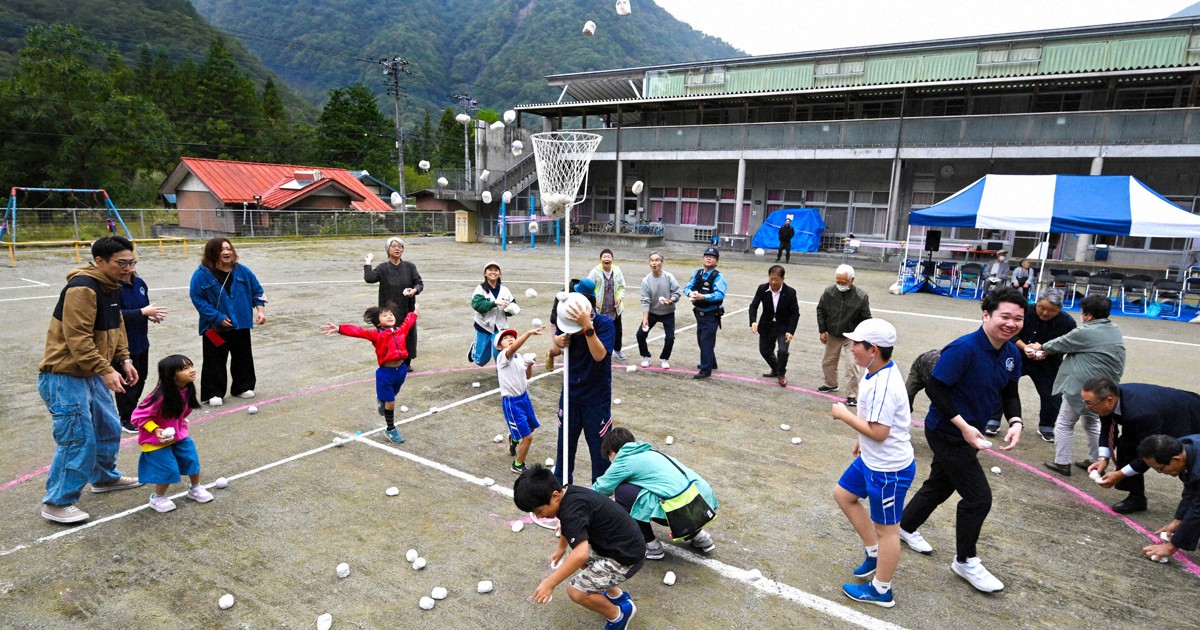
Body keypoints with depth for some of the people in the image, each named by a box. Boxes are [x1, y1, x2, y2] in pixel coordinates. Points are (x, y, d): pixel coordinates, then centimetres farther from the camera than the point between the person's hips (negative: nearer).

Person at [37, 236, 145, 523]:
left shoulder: (111, 287, 9)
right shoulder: (82, 288, -22)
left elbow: (116, 327, 17)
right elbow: (77, 338, -26)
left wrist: (124, 360, 7)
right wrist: (105, 370, -27)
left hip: (91, 374, 10)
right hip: (64, 377, -10)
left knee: (109, 428, 18)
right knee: (78, 440, -6)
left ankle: (105, 477, 38)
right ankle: (57, 503, 8)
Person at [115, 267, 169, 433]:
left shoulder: (139, 283, 3)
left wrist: (152, 314, -5)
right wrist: (143, 312, -27)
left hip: (141, 341, 8)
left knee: (140, 378, 20)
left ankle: (132, 412, 38)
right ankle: (126, 419, 20)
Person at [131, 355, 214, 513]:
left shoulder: (187, 390, -10)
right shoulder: (161, 397, -33)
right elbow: (138, 416, -24)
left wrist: (181, 426, 11)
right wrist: (155, 430, -30)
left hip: (178, 435, 7)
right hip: (156, 440, -7)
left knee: (192, 458, 6)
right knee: (169, 469, -7)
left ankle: (195, 489, 30)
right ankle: (158, 498, 20)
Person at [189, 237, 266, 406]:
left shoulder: (242, 271, -1)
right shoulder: (202, 274, -13)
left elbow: (257, 291, 5)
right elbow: (198, 299, -13)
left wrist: (260, 310, -8)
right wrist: (218, 317, -18)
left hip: (241, 324, 4)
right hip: (215, 327, -4)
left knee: (243, 357, 14)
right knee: (215, 361, 4)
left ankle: (242, 387, 30)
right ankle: (213, 393, 16)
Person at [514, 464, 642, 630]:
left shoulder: (572, 510, -28)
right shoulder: (567, 493, 1)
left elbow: (581, 554, -38)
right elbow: (567, 525, 25)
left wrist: (550, 583, -30)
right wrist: (561, 548, 40)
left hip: (627, 556, -10)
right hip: (619, 544, 10)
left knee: (576, 590, -12)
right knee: (576, 559, 27)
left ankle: (619, 615, 11)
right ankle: (617, 595, 33)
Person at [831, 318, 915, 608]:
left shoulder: (884, 386, -31)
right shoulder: (877, 371, -1)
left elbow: (878, 432, -30)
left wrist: (844, 415, -18)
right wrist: (862, 439, 23)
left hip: (889, 469, -10)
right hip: (871, 459, 10)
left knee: (886, 529, 7)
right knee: (843, 495, 24)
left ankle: (881, 591, 25)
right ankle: (874, 554, 37)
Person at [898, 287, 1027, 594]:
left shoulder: (1012, 353, -1)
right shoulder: (963, 349, -27)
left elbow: (1010, 393, 10)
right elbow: (935, 389, -25)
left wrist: (1015, 421, -9)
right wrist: (963, 426, -26)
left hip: (967, 433, 9)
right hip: (947, 433, -8)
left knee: (941, 486, 23)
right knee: (978, 498, -3)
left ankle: (906, 527, 47)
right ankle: (965, 562, 18)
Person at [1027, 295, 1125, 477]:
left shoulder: (1085, 333, -17)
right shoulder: (1115, 330, 7)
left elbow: (1060, 344, -4)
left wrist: (1041, 347, 16)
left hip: (1082, 386, -8)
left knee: (1064, 424, 5)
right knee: (1092, 422, 24)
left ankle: (1062, 463, 8)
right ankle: (1095, 461, 29)